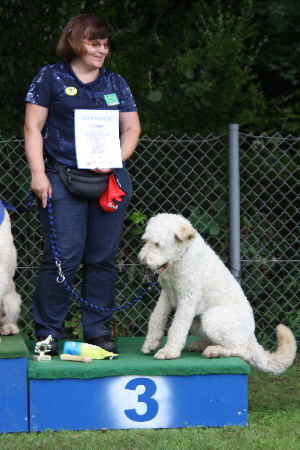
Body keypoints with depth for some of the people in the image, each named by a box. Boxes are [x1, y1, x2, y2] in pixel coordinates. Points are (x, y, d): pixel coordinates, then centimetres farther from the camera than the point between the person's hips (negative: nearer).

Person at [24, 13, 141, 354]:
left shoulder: (116, 84, 18)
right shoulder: (51, 78, 6)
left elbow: (132, 128, 15)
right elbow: (33, 127, 1)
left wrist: (115, 159, -3)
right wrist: (38, 173, -9)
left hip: (110, 181, 4)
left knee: (103, 258, 3)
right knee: (63, 256, -9)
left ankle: (98, 329, 10)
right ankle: (48, 332, -2)